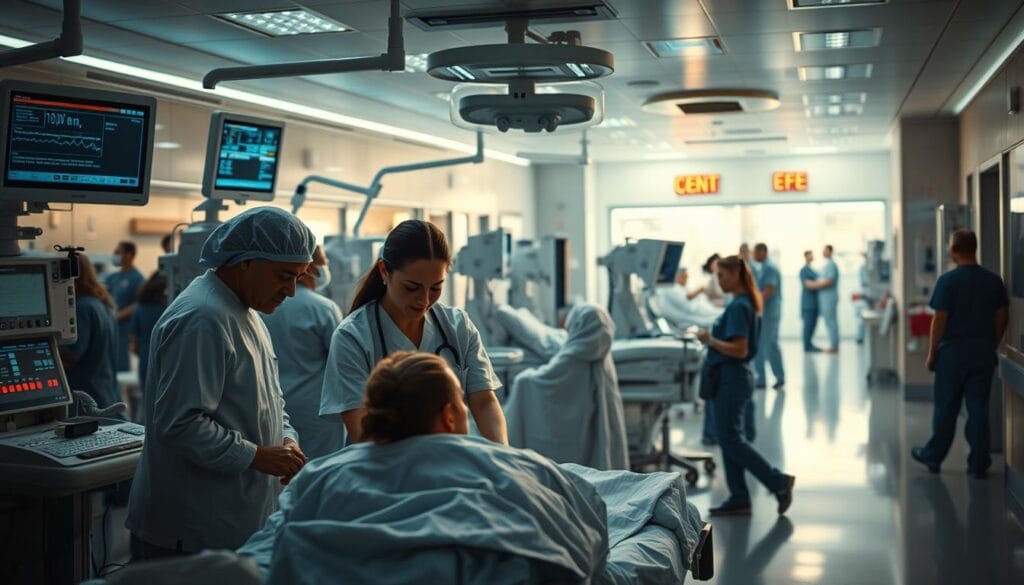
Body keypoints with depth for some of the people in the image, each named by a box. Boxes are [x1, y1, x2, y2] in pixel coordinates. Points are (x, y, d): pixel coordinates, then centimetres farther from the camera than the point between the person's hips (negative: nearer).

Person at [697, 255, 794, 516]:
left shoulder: (738, 307, -18)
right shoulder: (746, 303, 12)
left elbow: (739, 350, -24)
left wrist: (709, 340, -15)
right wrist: (712, 337, 12)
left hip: (732, 379, -10)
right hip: (732, 378, 10)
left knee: (731, 440, -3)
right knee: (730, 440, 12)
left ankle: (779, 482, 2)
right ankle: (739, 499, 17)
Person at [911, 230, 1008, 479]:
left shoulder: (948, 280, -12)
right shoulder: (994, 280, 2)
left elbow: (939, 320, -12)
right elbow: (1003, 317, 7)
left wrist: (931, 353, -4)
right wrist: (992, 346, 18)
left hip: (953, 352, -3)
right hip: (983, 353, 3)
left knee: (946, 408, 7)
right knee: (978, 408, 7)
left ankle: (933, 456, 20)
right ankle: (978, 464, 9)